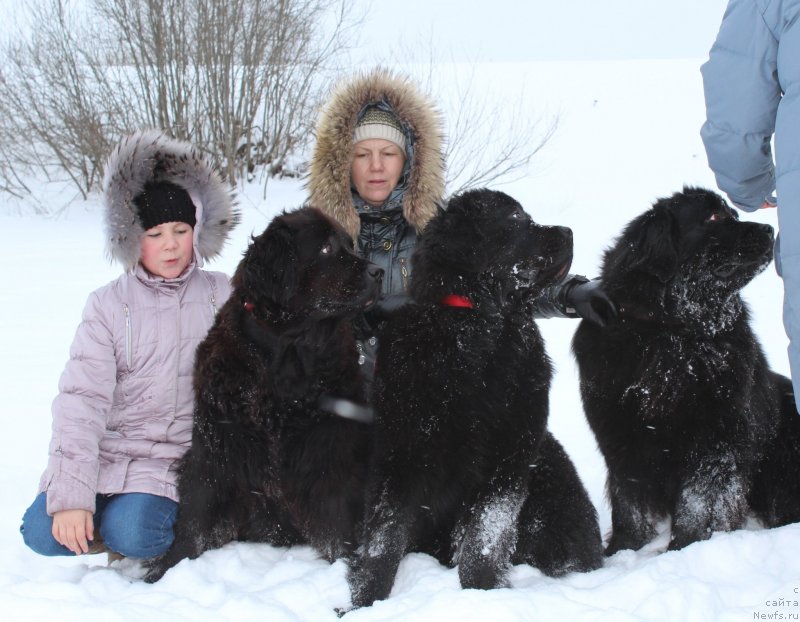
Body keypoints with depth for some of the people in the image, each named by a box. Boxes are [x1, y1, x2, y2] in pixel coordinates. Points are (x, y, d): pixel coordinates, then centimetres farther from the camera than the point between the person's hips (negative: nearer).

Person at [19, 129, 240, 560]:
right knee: (41, 533, -18)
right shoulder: (109, 305, 0)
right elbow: (81, 399, -7)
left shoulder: (221, 296, 2)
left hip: (178, 457, -1)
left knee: (131, 536, -26)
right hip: (104, 451, 1)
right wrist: (69, 495, -16)